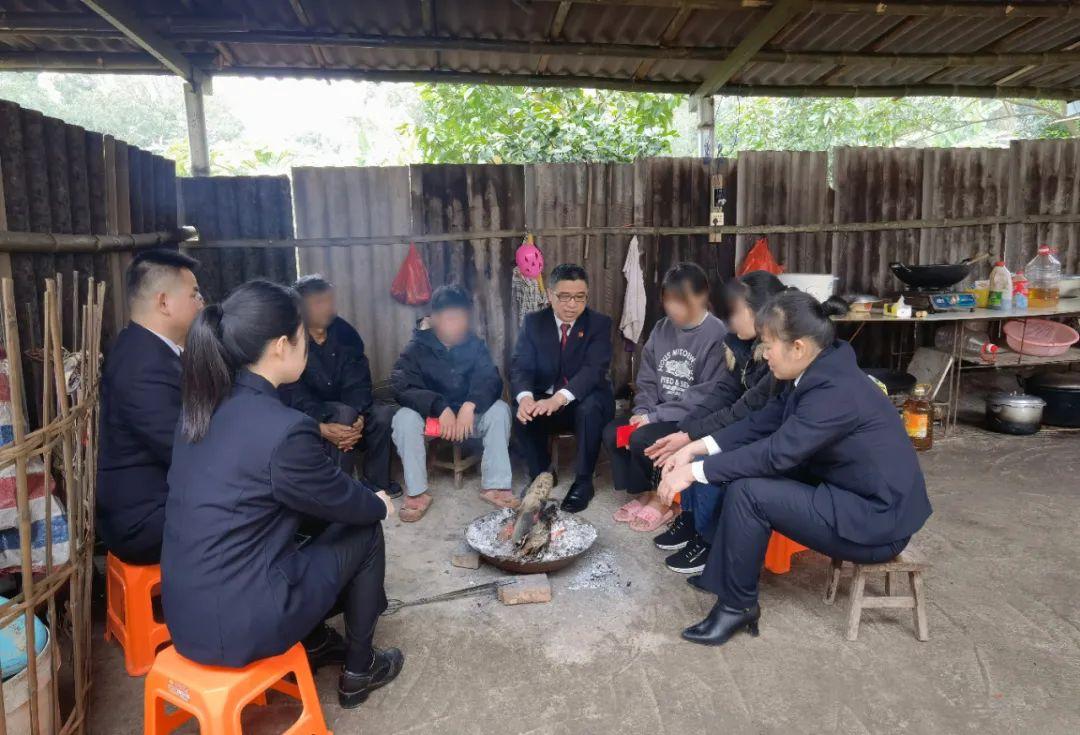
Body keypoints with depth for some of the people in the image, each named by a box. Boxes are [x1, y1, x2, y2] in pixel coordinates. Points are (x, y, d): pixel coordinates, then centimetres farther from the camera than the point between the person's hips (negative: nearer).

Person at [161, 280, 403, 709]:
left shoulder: (202, 408, 1)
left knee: (306, 525, 24)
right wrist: (380, 504, 13)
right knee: (365, 530, 9)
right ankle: (358, 670, 25)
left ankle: (315, 641, 37)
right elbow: (341, 500, -8)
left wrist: (365, 500, 16)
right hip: (236, 626, -7)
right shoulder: (283, 429, -25)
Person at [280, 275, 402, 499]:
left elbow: (358, 382, -11)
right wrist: (323, 427, -38)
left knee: (385, 414, -21)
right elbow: (294, 396, -23)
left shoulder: (344, 332, -5)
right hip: (309, 414, -4)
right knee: (345, 414, -34)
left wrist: (359, 417, -30)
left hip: (348, 407, 4)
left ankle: (376, 481, -1)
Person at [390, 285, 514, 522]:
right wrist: (441, 408, -35)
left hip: (468, 415, 2)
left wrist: (470, 405, -35)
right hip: (429, 416, -1)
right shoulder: (417, 348, -9)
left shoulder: (475, 345, -3)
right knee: (404, 417, -32)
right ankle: (417, 492, -22)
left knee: (499, 409, -25)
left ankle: (494, 485, -18)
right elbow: (401, 386, -21)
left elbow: (491, 380, -14)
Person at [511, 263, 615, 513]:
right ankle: (539, 475, -5)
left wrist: (559, 398, -42)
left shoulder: (599, 323, -8)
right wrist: (525, 397, -35)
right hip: (545, 399, 2)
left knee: (589, 410, -35)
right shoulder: (534, 322, -1)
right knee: (523, 412, -28)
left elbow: (594, 368, -24)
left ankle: (583, 481, -15)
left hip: (585, 401, -2)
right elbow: (520, 365, -10)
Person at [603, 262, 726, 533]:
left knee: (642, 439, -26)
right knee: (612, 432, -12)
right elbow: (647, 380, 9)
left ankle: (662, 499, 0)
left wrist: (655, 416, -20)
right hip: (659, 415, 7)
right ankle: (643, 493, 7)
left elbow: (707, 395, -20)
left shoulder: (717, 335, -15)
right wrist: (643, 412, -10)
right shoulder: (662, 329, 6)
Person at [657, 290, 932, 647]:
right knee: (744, 472, 5)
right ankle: (726, 573, 15)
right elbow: (761, 423, 5)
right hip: (850, 494, 10)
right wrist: (697, 448, -4)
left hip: (877, 519, -10)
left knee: (746, 491, -21)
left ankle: (738, 604, -3)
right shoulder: (818, 373, 2)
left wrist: (695, 471, -22)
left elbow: (776, 452, -29)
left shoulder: (837, 391, -27)